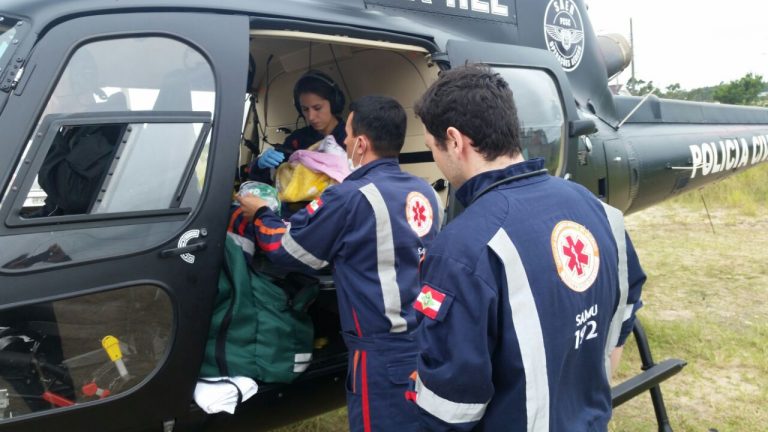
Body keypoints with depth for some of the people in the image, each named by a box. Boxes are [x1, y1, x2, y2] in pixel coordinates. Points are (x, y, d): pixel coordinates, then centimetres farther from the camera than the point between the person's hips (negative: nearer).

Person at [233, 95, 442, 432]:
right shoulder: (424, 192, 5)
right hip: (427, 342, 7)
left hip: (384, 352, -7)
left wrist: (258, 213, 16)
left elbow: (288, 250, -3)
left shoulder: (351, 198, -16)